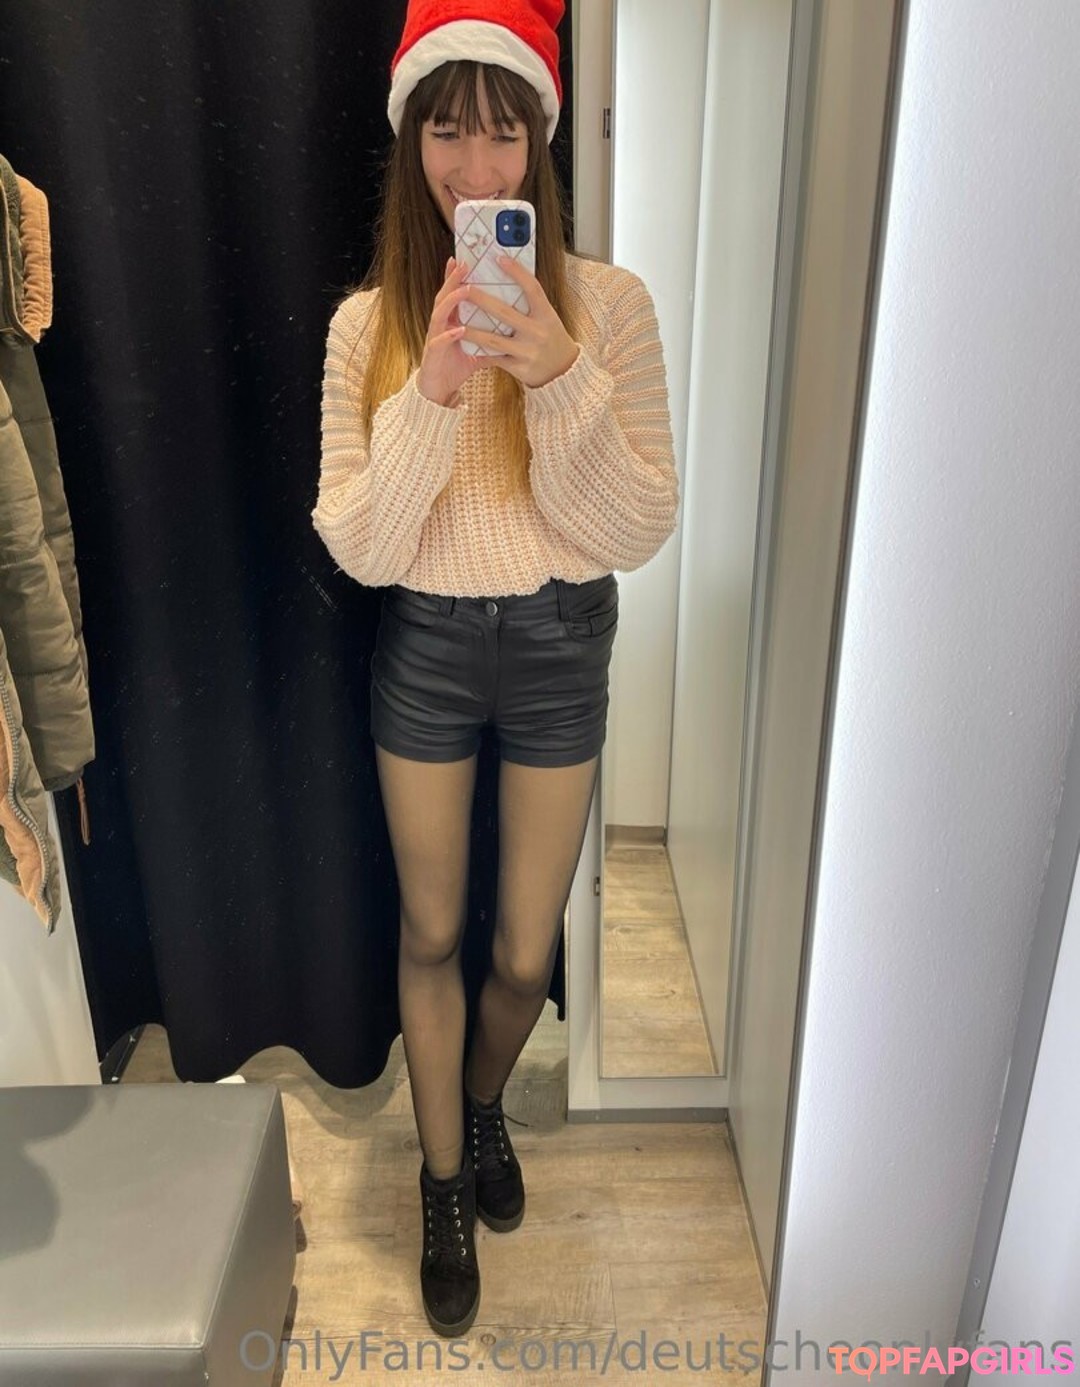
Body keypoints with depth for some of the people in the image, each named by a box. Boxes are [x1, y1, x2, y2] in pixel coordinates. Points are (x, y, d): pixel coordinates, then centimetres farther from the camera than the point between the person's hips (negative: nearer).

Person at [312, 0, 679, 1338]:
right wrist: (435, 394, -24)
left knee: (525, 955, 12)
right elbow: (359, 550, -11)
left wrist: (561, 380, -25)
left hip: (557, 643, 0)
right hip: (423, 649, 1)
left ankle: (483, 1103, 49)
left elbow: (637, 534, -12)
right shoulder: (369, 322, -5)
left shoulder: (607, 303, -7)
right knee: (431, 935, 15)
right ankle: (445, 1185, 41)